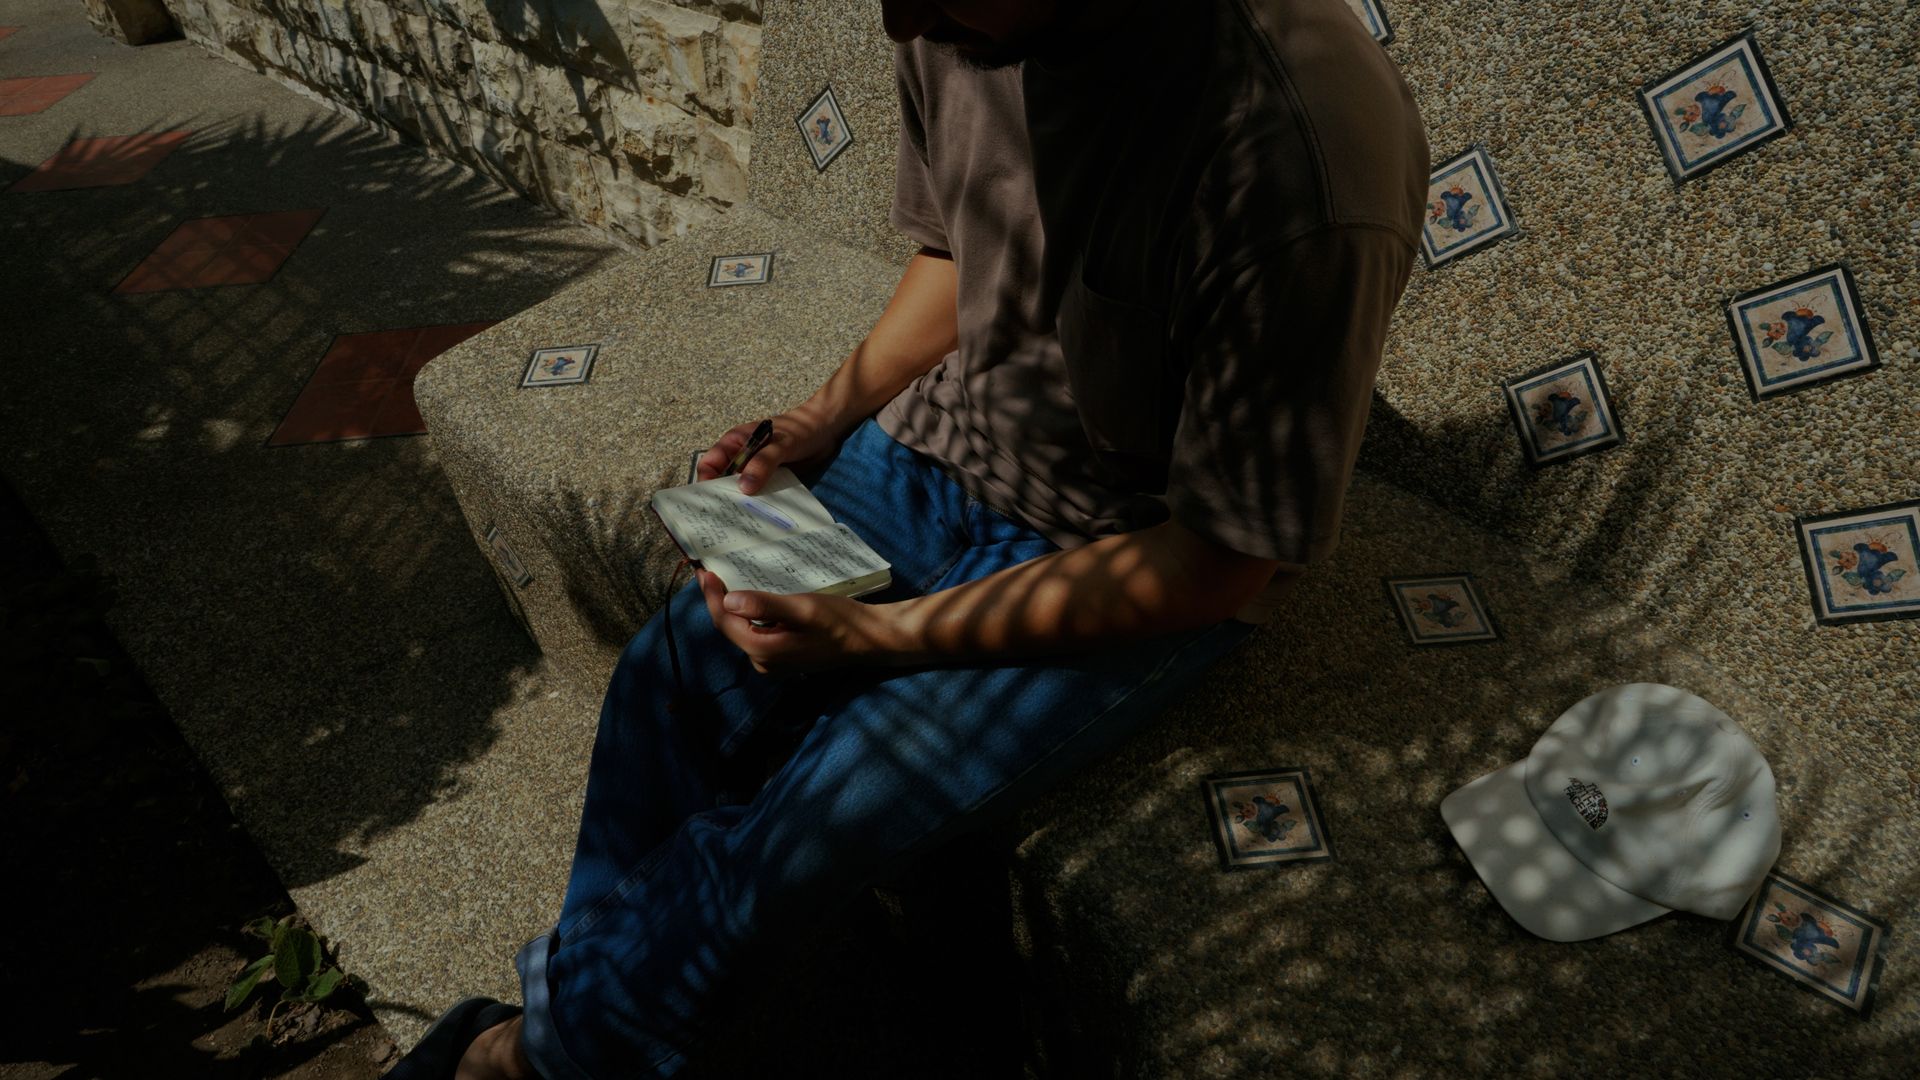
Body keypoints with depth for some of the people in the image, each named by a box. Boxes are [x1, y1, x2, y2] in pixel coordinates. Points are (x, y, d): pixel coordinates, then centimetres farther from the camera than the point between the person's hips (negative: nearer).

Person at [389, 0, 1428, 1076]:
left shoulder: (1304, 161, -31)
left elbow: (1218, 568, -22)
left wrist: (883, 634, -22)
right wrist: (830, 413, -4)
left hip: (1133, 556, -5)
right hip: (938, 436, 6)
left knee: (793, 832, -12)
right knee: (672, 680, -7)